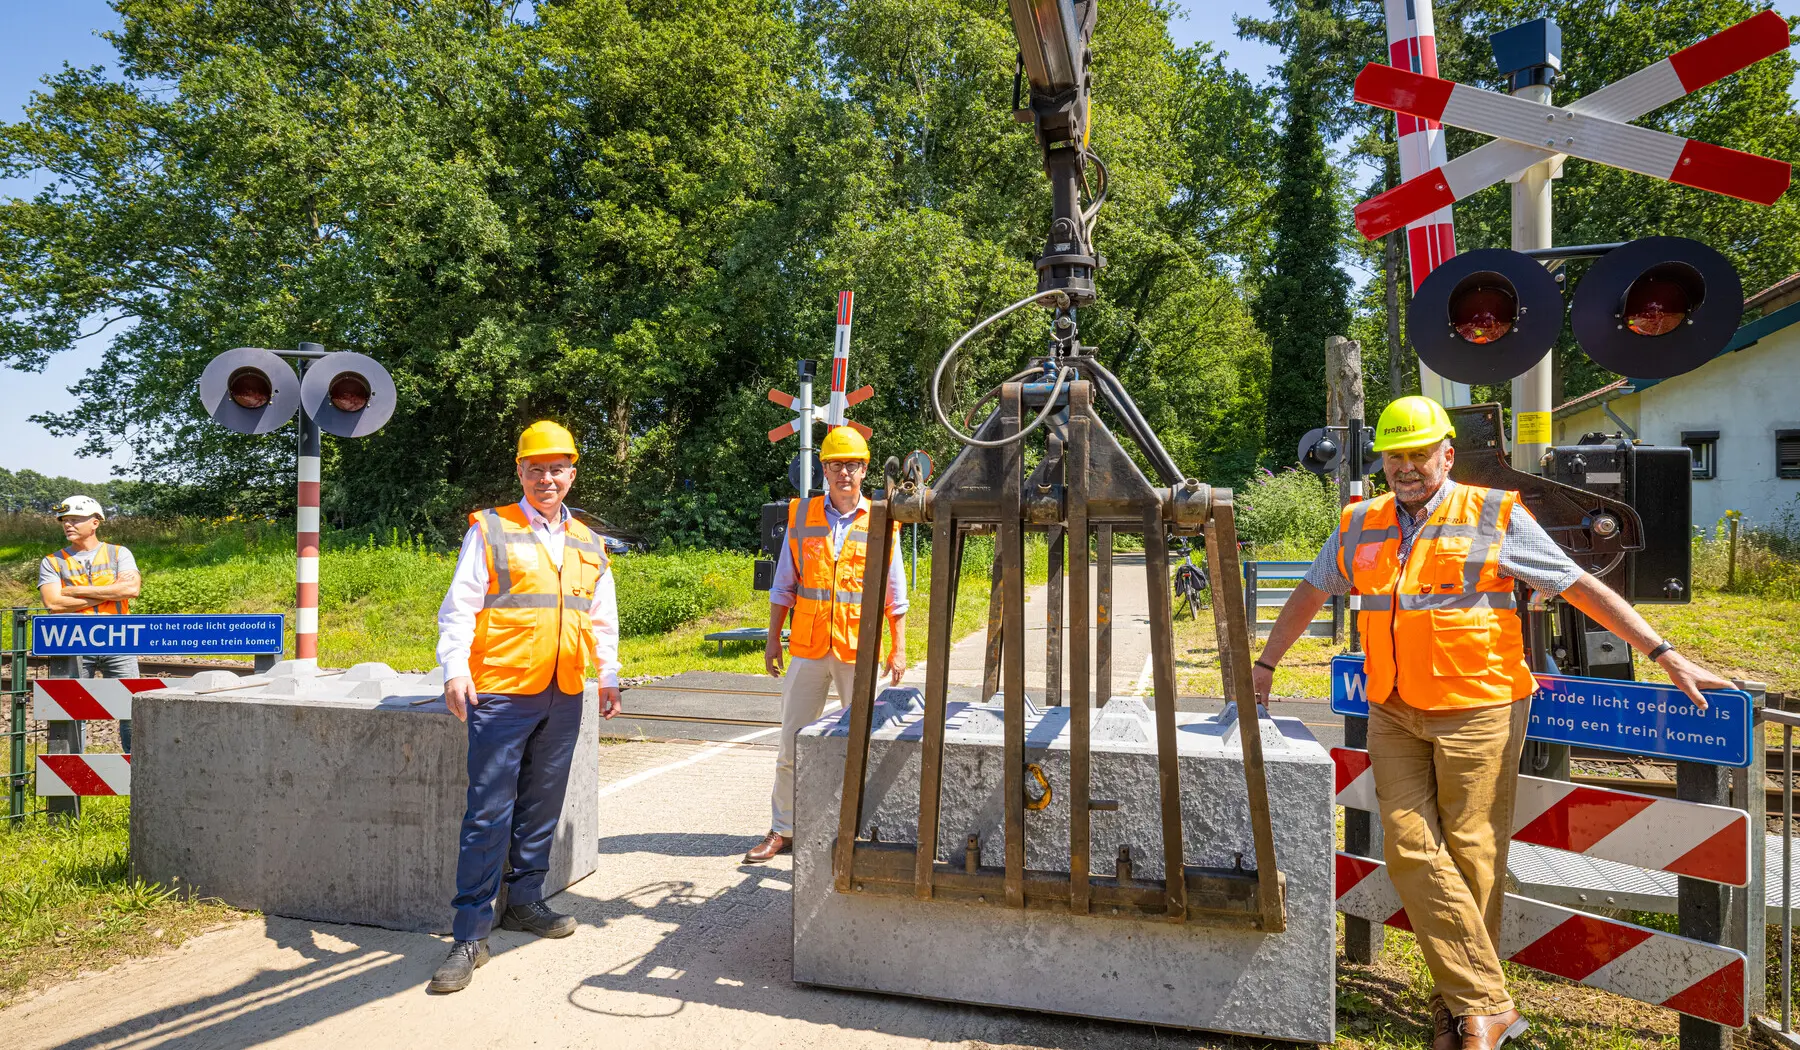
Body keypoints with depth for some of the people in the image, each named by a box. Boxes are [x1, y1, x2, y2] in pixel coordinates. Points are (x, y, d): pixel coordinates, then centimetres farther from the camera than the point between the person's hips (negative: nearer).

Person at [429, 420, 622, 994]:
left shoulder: (588, 544, 14)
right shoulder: (490, 530, 0)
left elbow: (603, 619, 22)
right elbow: (459, 607, -5)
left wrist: (609, 677, 21)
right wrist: (455, 668, -16)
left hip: (564, 697, 5)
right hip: (502, 693, -5)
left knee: (542, 806, 13)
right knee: (489, 812, -4)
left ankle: (524, 900, 28)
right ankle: (470, 935, 3)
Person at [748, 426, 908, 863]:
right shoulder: (801, 516, 4)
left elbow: (895, 594, 5)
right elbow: (784, 586, 9)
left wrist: (899, 649, 1)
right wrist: (773, 639, 6)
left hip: (859, 651, -1)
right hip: (808, 647, 1)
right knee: (792, 743, 6)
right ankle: (782, 831, 18)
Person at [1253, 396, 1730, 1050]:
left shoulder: (1494, 517, -1)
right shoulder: (1360, 528, 11)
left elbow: (1582, 588, 2)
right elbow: (1311, 592, 21)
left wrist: (1666, 657, -1)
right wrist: (1266, 664, 23)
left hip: (1476, 712, -4)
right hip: (1392, 714, 4)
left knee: (1471, 854, 0)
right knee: (1410, 850, -1)